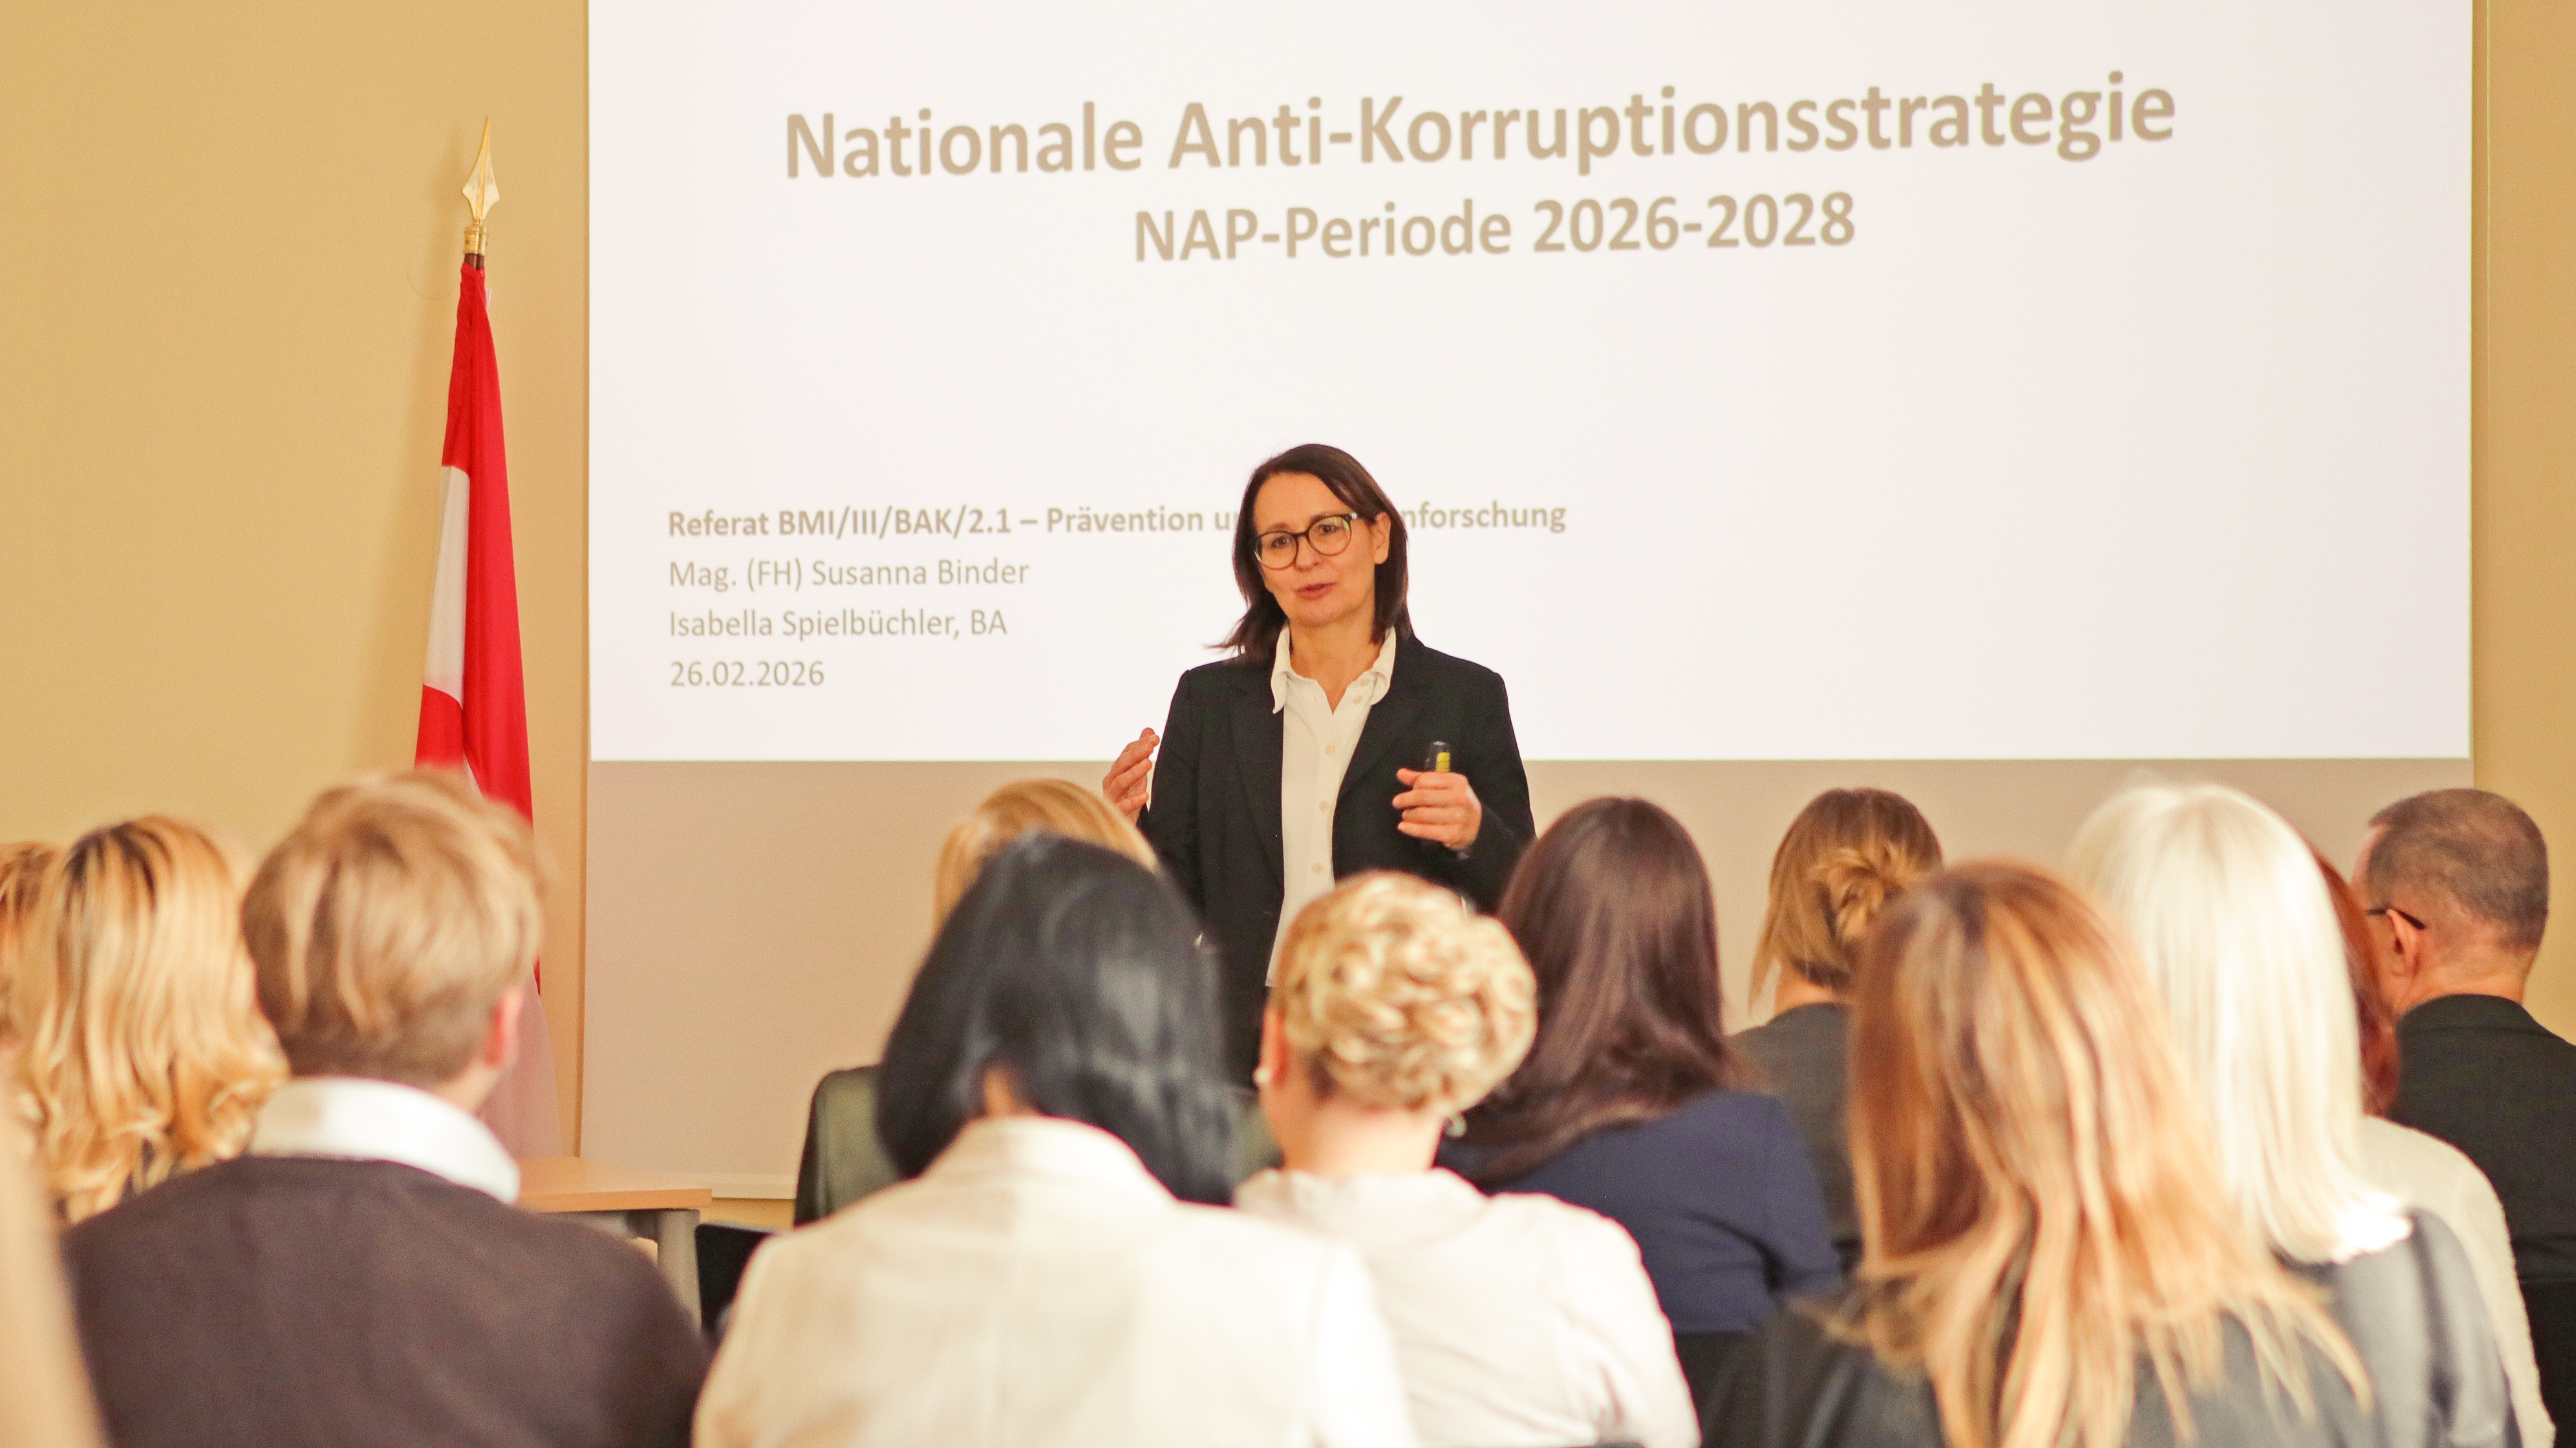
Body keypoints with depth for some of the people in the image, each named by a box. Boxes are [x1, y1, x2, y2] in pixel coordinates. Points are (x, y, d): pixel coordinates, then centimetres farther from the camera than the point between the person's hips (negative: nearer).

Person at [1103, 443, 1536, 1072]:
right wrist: (1129, 829, -8)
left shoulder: (1465, 697, 7)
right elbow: (1175, 904, 10)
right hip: (1246, 1055, 1)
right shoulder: (1209, 700, 12)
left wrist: (1473, 837, -12)